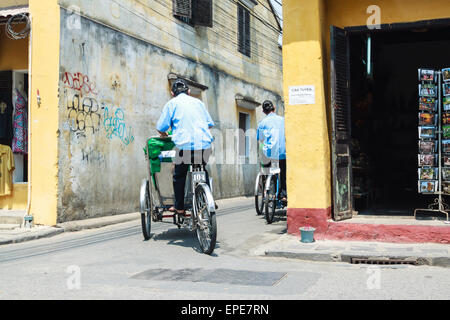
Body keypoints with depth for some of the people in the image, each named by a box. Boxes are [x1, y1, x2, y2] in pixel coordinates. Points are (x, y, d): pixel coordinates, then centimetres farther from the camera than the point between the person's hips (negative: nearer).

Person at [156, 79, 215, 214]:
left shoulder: (172, 103, 8)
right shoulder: (198, 102, 19)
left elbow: (161, 128, 6)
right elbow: (210, 124, 25)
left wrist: (164, 135, 28)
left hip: (185, 144, -4)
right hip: (204, 144, 4)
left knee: (179, 175, 12)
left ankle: (179, 207, 16)